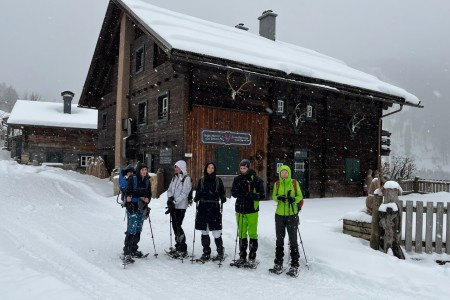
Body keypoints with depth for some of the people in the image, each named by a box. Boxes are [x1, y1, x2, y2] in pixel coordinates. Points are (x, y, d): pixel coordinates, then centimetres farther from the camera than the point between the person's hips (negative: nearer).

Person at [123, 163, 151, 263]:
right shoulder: (132, 179, -6)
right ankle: (126, 253, -7)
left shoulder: (147, 181, 10)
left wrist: (147, 199, -4)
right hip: (133, 207, -6)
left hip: (142, 208, 6)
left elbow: (149, 194, 16)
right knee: (132, 229, -11)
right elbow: (128, 192, -7)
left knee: (138, 229, 11)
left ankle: (134, 250, 23)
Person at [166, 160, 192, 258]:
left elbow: (184, 193, -14)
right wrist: (170, 198, -7)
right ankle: (178, 246, 22)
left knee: (178, 226, -10)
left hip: (181, 206, -7)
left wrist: (175, 202, -19)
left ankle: (183, 250, -2)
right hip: (173, 206, 7)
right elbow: (169, 189, 12)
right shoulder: (174, 177, 14)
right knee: (174, 226, 10)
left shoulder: (186, 178, -7)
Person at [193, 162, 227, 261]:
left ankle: (220, 253, 6)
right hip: (203, 208, 3)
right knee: (204, 232, 8)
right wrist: (196, 198, -5)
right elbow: (198, 193, 14)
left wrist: (223, 199, -11)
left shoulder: (218, 180, 5)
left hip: (214, 208, -3)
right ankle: (206, 253, 19)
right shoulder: (201, 181, 11)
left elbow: (222, 193, 7)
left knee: (216, 233, -7)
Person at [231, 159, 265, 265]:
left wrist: (251, 195, -22)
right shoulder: (237, 179, 8)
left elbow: (261, 195, -5)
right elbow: (233, 194, 6)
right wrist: (239, 188, -14)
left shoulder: (256, 180, -3)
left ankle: (252, 256, 13)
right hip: (240, 210, 3)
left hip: (252, 210, -3)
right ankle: (242, 256, 19)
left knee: (252, 233, 1)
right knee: (242, 233, 9)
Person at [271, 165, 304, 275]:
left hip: (292, 214, -3)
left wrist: (294, 199, -19)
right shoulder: (277, 184, 6)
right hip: (279, 214, 3)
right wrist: (278, 198, -14)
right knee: (279, 239, 10)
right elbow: (273, 196, 8)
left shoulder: (294, 183, 0)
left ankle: (294, 265, 8)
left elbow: (300, 196, 2)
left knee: (293, 240, 0)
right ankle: (278, 263, 21)